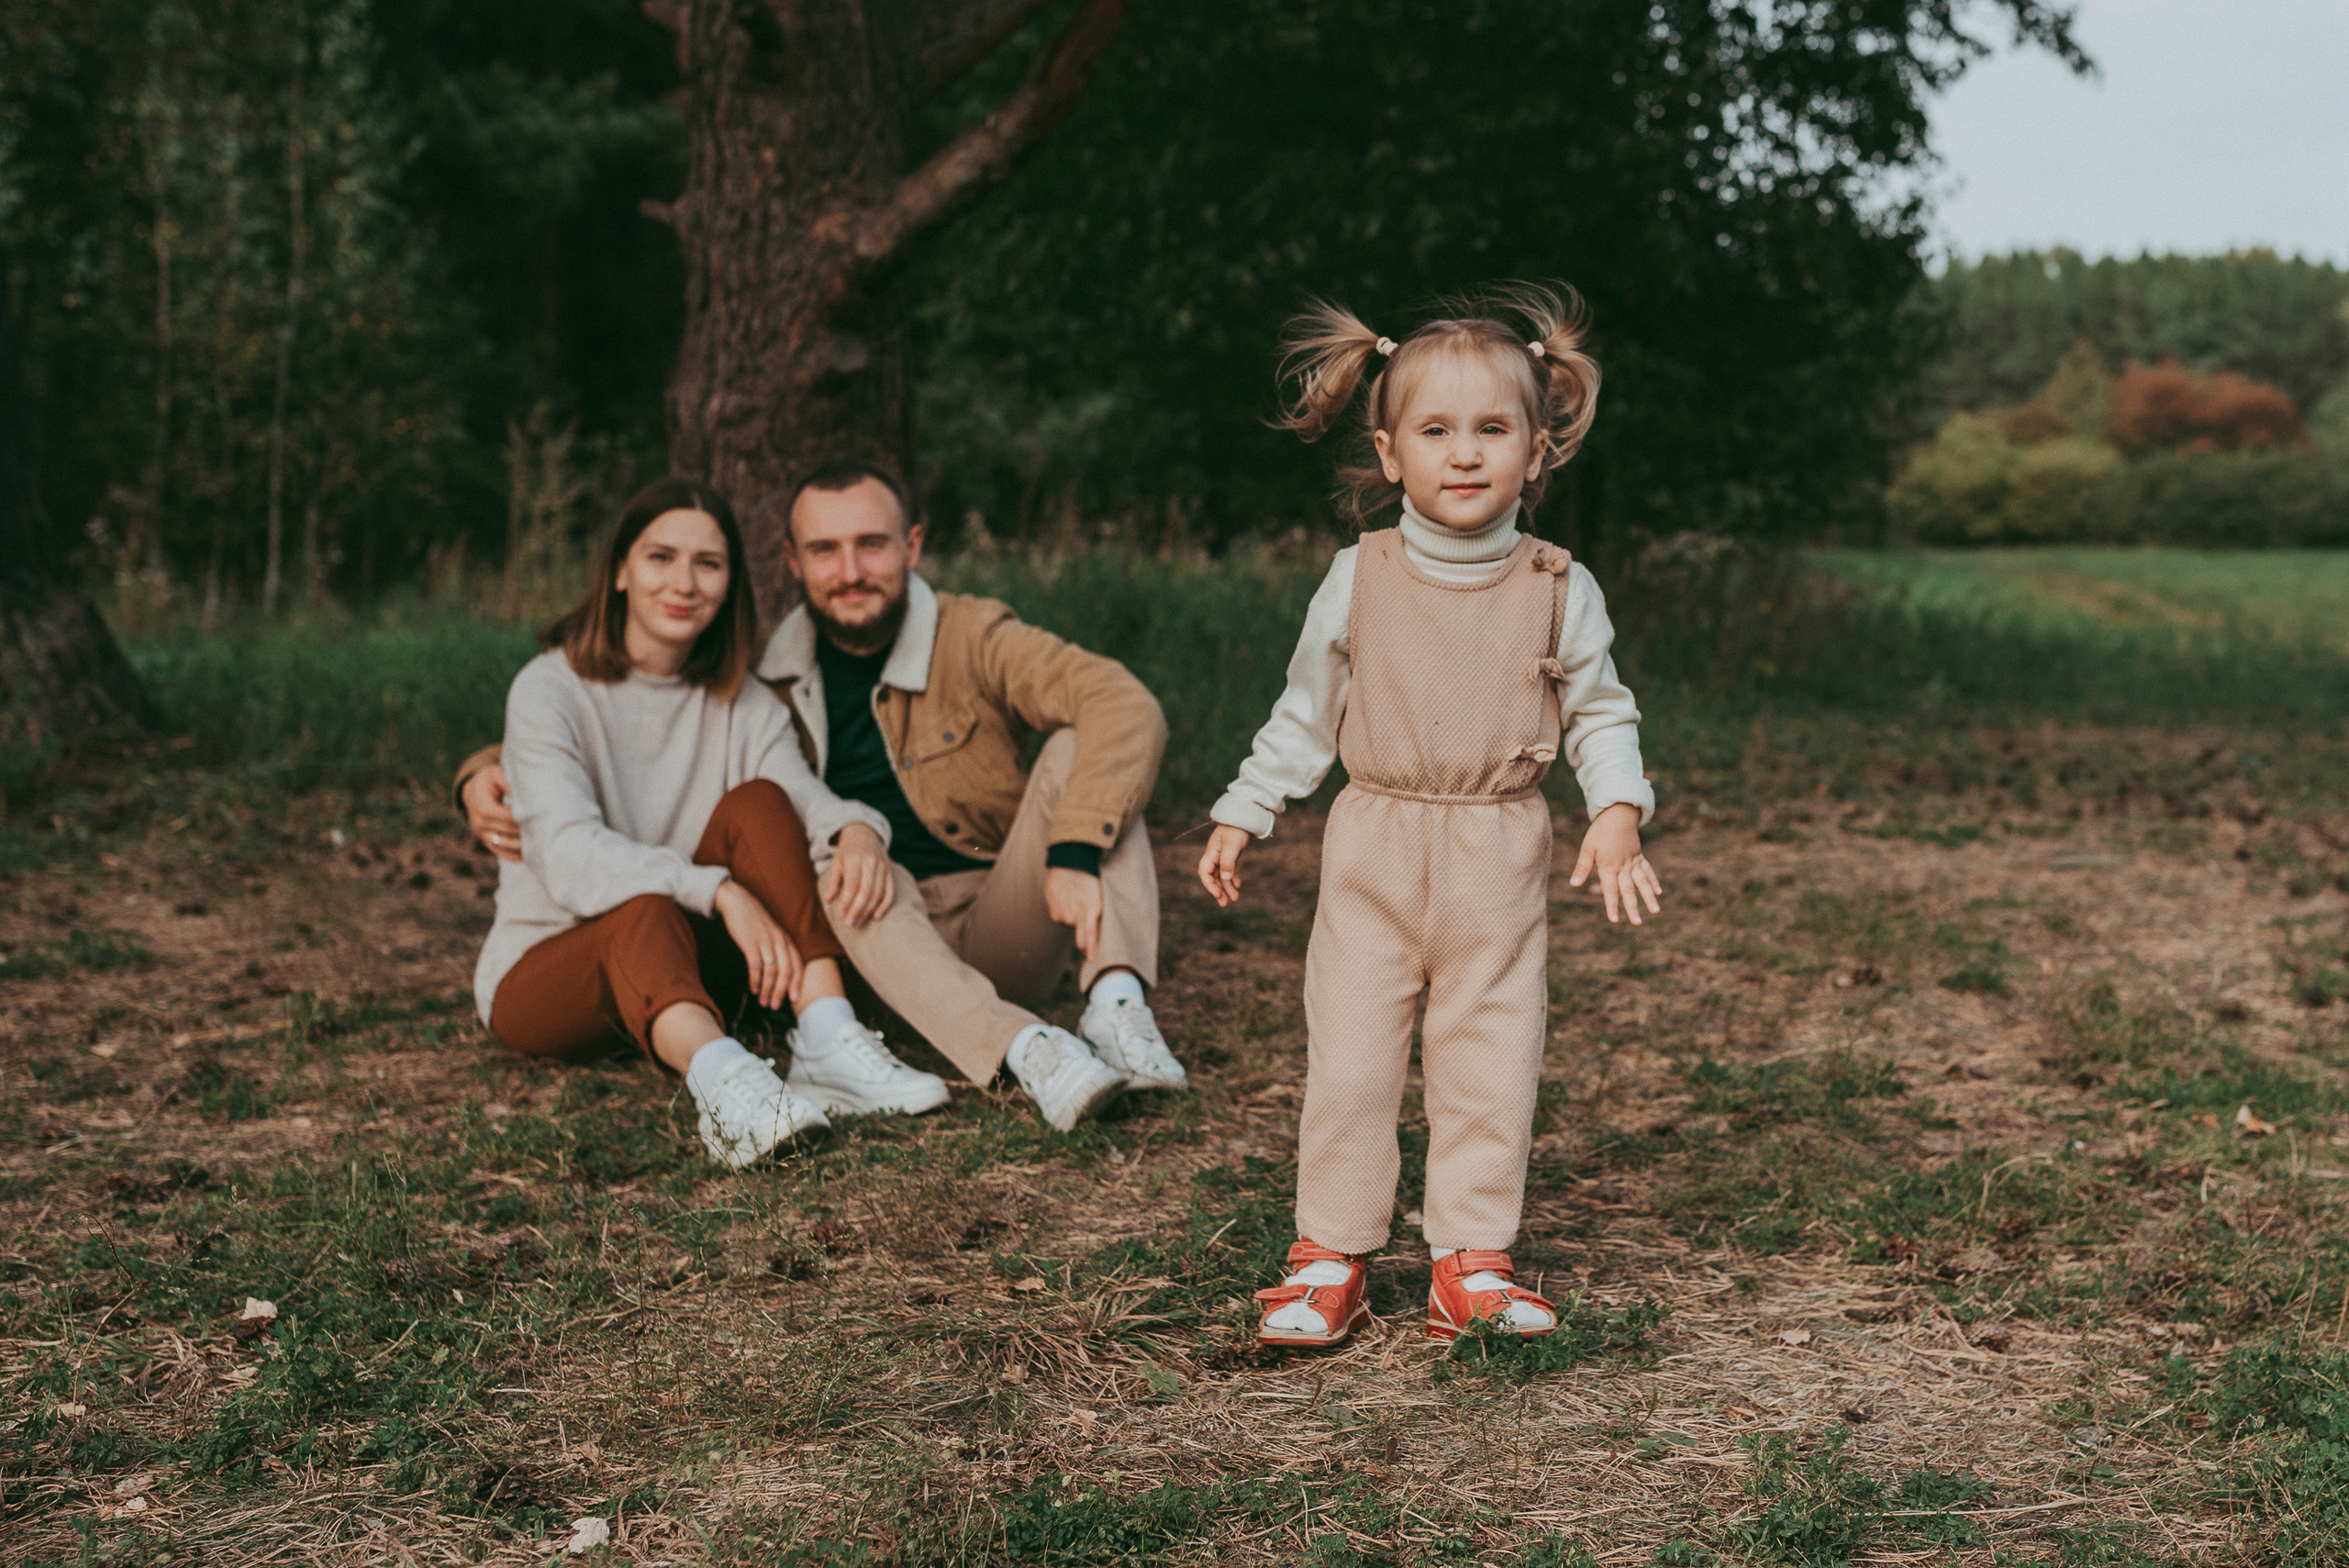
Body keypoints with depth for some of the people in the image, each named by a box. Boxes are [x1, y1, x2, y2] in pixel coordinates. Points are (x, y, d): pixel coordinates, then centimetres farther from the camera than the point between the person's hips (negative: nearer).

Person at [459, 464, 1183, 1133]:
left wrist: (1074, 854, -36)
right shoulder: (765, 679, 3)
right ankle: (1026, 1049, -49)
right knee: (839, 863, -32)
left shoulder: (970, 638, -5)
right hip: (883, 953, 1)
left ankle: (1116, 1000, -38)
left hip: (1003, 937, 0)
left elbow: (1126, 706, -21)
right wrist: (486, 773, -6)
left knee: (1078, 749, -21)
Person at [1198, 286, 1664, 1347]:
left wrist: (1618, 812, -12)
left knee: (1489, 1063, 3)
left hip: (1499, 863, 0)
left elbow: (1601, 715, 4)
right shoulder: (1358, 582, 0)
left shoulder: (1559, 592, -1)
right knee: (1348, 1059, 0)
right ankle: (1328, 1258, 11)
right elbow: (1306, 714, 9)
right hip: (1375, 848, 0)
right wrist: (1241, 816, 9)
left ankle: (1472, 1263, 13)